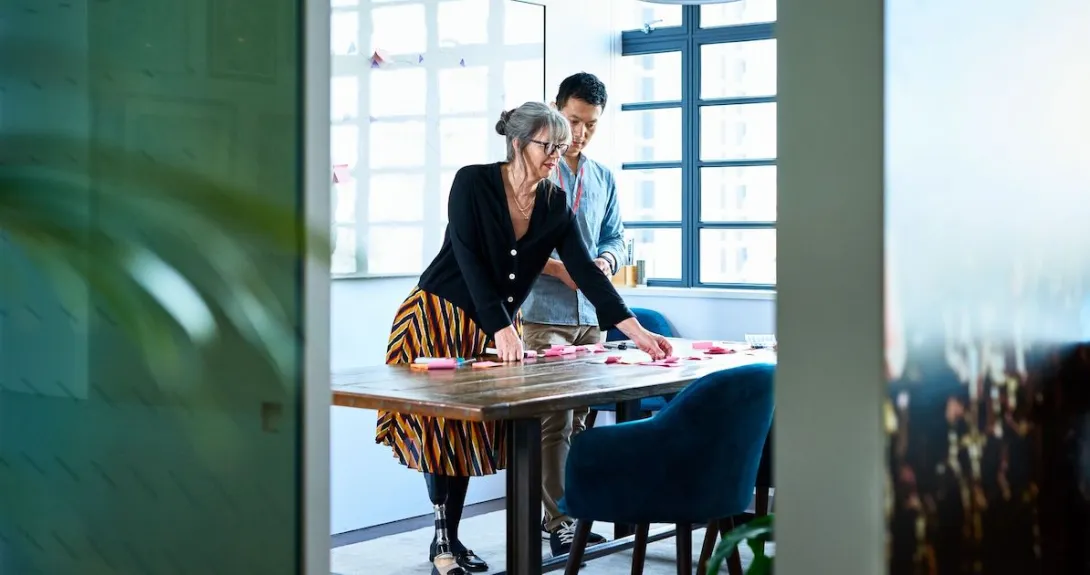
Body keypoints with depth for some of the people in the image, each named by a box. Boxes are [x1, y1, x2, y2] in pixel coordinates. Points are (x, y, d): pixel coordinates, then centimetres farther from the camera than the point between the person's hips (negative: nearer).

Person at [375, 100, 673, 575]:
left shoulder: (556, 205, -3)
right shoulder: (472, 183, -16)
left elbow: (585, 270, -8)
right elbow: (470, 263, -21)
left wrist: (636, 331, -17)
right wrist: (503, 330, -28)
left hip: (499, 327, 5)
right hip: (441, 317, -4)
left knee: (472, 427, 4)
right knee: (441, 424, -6)